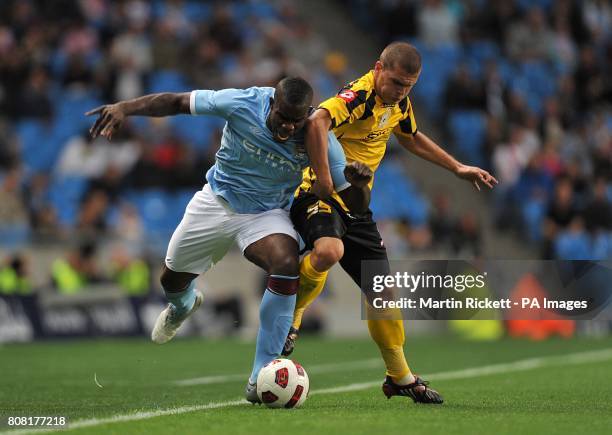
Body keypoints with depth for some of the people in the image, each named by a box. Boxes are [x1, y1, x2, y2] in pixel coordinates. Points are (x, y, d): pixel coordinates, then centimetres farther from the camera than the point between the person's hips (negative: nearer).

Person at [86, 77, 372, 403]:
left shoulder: (319, 140, -24)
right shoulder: (242, 103, -26)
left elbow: (355, 205, -20)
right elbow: (177, 102, -17)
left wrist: (357, 182, -43)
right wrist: (126, 107, -29)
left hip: (267, 214, -1)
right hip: (216, 201, 1)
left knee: (287, 264, -33)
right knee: (172, 279, 13)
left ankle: (260, 381, -27)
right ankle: (182, 304, 59)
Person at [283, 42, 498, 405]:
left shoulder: (398, 103, 8)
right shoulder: (361, 96, -21)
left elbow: (412, 138, 30)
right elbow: (318, 121, -40)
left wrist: (458, 168, 32)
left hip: (356, 205, 8)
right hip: (320, 195, -8)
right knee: (329, 251, -39)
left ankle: (401, 377, 23)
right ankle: (290, 316, -12)